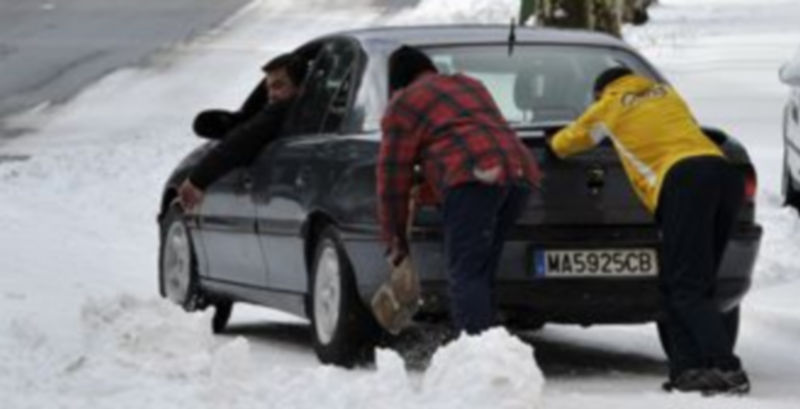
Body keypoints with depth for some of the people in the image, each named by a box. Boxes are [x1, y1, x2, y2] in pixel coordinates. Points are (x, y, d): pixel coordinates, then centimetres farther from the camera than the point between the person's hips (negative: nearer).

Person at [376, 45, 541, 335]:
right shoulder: (470, 86, 35)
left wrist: (394, 238, 17)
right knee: (481, 272, 11)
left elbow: (394, 176, 10)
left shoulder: (403, 106, 13)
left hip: (475, 180, -7)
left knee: (465, 275, -10)